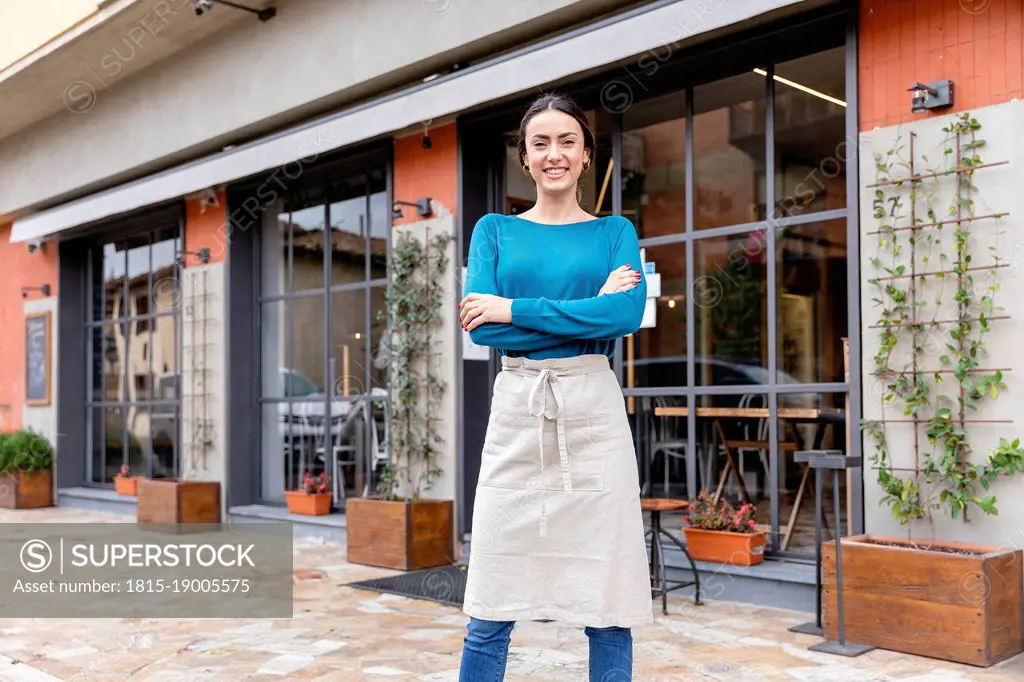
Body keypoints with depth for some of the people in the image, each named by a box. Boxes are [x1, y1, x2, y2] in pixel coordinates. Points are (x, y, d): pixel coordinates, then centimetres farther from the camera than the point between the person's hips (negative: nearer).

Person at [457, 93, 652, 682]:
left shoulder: (615, 232, 10)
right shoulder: (495, 230, 11)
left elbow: (628, 313, -10)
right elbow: (481, 324, -4)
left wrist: (515, 308, -10)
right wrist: (589, 310, -8)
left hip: (593, 412, 0)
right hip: (516, 412, 1)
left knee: (607, 608, 3)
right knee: (491, 613, 2)